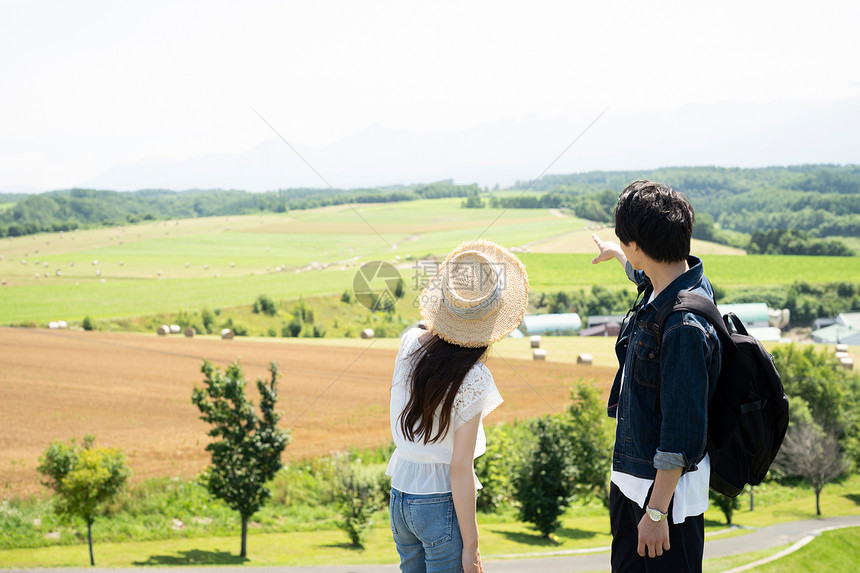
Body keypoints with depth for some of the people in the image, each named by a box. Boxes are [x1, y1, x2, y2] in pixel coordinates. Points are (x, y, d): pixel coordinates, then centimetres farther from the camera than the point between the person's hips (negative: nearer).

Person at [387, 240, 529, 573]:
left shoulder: (409, 343, -4)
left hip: (399, 498, 7)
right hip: (441, 504, -7)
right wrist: (470, 545, -13)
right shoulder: (472, 379, -19)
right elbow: (460, 467, -18)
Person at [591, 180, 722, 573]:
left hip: (669, 483, -10)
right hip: (630, 475, 10)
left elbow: (683, 433, -27)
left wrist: (657, 511, -24)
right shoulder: (661, 286, 0)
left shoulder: (685, 325, -29)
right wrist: (614, 253, 49)